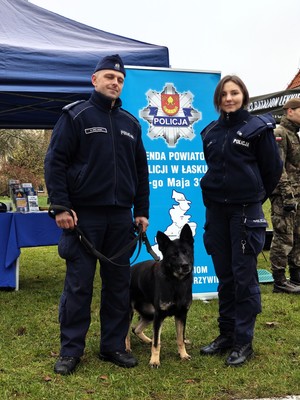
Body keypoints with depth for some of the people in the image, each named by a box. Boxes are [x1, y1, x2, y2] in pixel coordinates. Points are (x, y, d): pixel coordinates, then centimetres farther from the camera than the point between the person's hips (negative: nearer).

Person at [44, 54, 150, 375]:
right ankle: (70, 350, 11)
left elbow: (141, 170, 18)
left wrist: (141, 211, 12)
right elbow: (55, 162, -6)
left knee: (118, 283, 8)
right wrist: (60, 206, -13)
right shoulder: (75, 116, 0)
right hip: (83, 214, -4)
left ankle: (113, 345, 20)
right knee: (78, 284, 0)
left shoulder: (131, 123, 15)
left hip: (121, 216, 5)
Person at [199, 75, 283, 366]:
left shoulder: (258, 128, -4)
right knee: (224, 275, 10)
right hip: (216, 209, 5)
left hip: (245, 210, -5)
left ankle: (243, 341, 7)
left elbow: (273, 168, 2)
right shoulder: (211, 132, 10)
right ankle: (226, 334, 21)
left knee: (244, 275, -2)